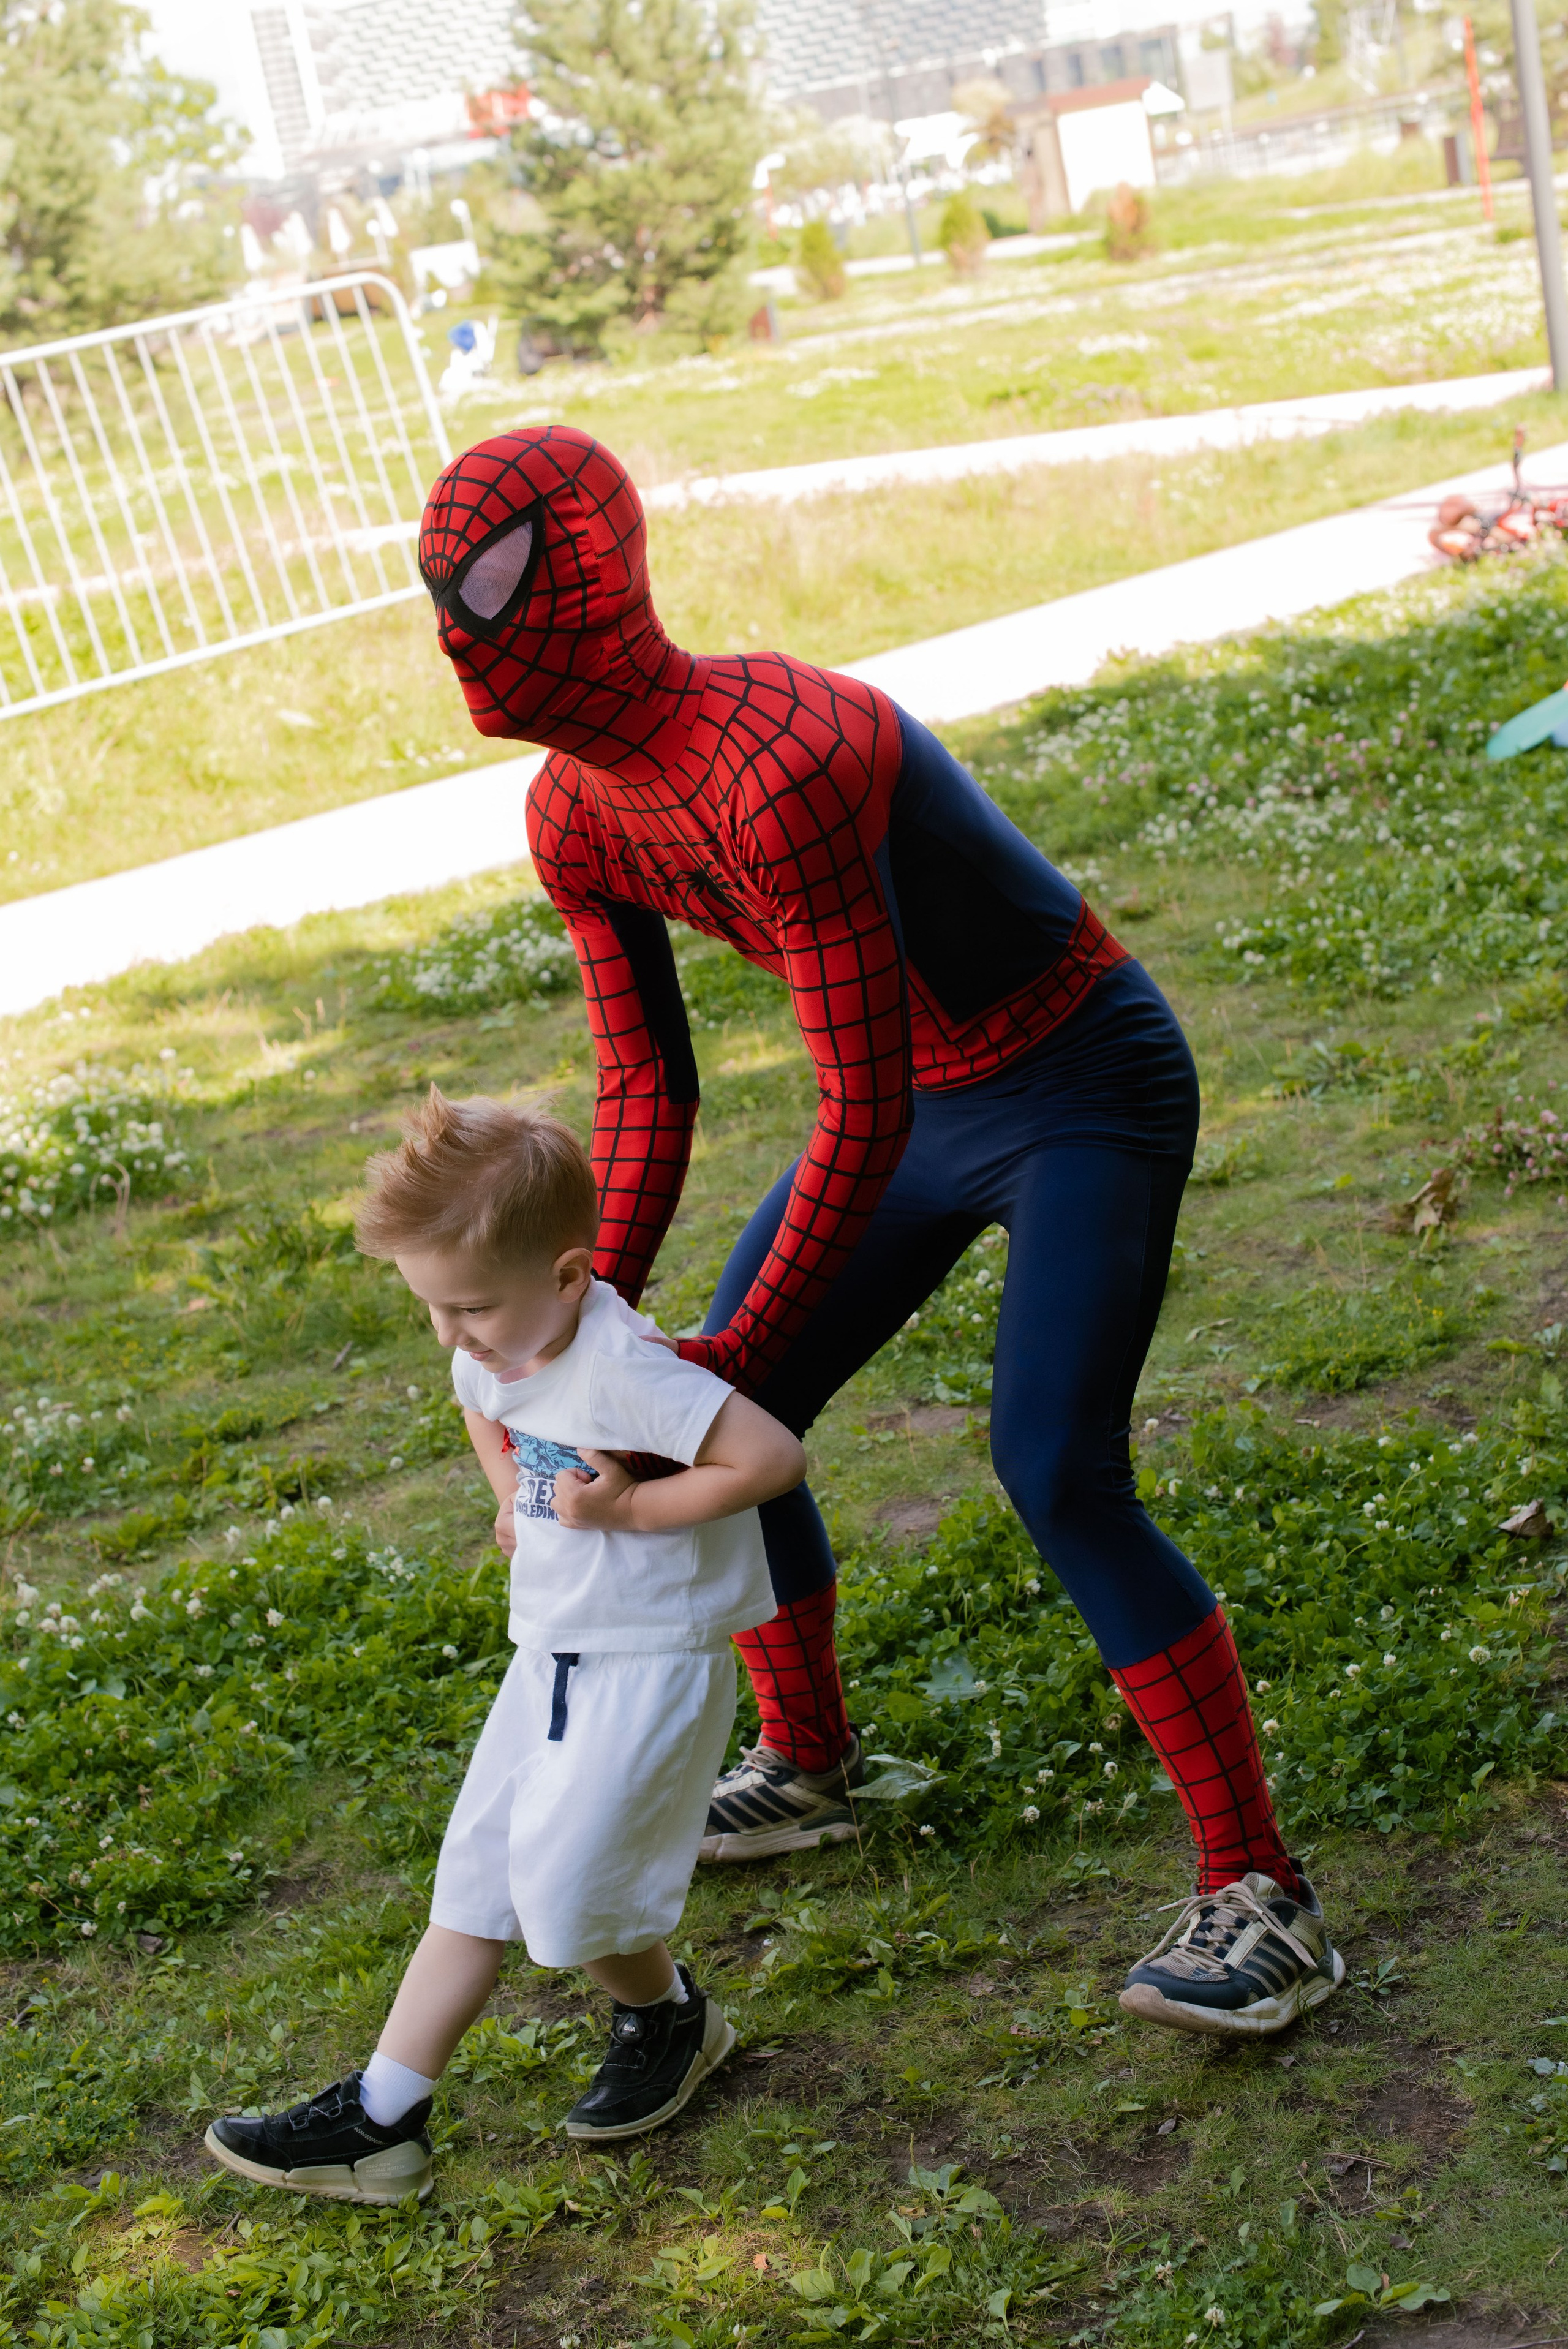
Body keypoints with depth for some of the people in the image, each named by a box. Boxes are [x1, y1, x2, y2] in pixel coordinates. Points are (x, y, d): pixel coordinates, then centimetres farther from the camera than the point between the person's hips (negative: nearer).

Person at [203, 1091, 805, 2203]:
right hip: (551, 1652, 8)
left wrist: (629, 1508, -23)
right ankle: (381, 2119, 13)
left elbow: (774, 1456, -28)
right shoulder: (495, 1350, 0)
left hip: (649, 1660, -8)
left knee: (565, 1879, -10)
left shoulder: (622, 1368, -26)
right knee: (476, 1875, 8)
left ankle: (666, 2019, 22)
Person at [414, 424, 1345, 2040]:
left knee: (1058, 1473, -21)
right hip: (929, 1098, 9)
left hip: (1088, 1094, -9)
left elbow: (864, 1115, -32)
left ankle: (1261, 1898, -10)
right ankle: (808, 1769, 34)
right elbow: (646, 1088, 2)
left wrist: (747, 1349, -27)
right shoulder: (574, 818, -6)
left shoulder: (778, 772, -35)